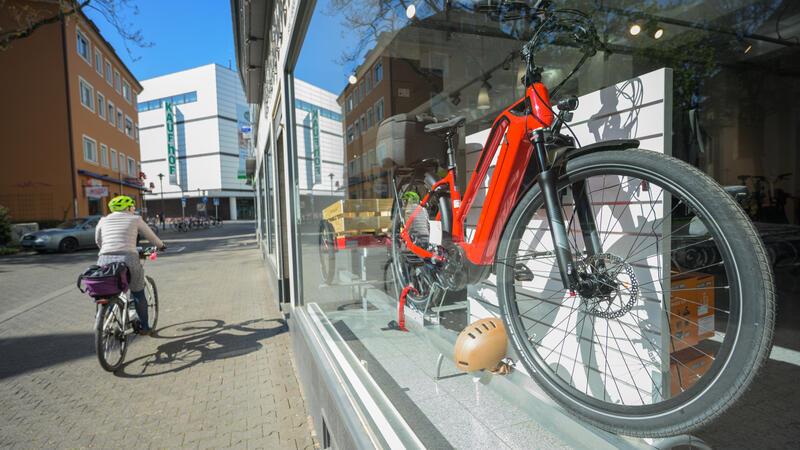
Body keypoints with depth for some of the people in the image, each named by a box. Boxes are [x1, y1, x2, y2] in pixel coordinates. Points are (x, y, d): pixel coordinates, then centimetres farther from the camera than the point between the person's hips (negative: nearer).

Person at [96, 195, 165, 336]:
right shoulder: (135, 219, 9)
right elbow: (151, 237, 18)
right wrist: (161, 245, 38)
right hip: (128, 259, -2)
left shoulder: (103, 220, 17)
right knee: (138, 294, 16)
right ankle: (144, 327, 24)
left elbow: (98, 241, 29)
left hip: (104, 261, 3)